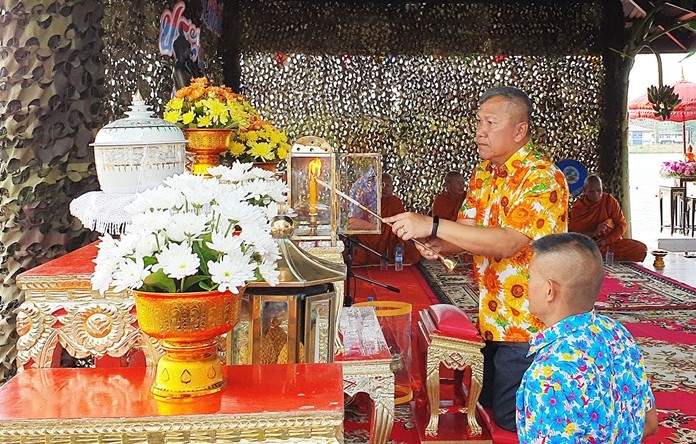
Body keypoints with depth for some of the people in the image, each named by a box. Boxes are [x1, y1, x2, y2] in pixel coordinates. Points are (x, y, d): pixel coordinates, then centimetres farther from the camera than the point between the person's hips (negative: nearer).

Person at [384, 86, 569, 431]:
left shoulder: (542, 178, -20)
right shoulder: (483, 173, 8)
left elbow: (507, 243, -31)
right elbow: (467, 232, 6)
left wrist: (433, 226, -34)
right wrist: (435, 245, -17)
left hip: (528, 325, -8)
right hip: (491, 321, 8)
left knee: (510, 421, 2)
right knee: (487, 408, 18)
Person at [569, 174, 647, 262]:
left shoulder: (609, 200, 1)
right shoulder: (577, 207, -2)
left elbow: (622, 224, 1)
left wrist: (607, 240, -12)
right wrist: (595, 232, -23)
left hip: (612, 242, 1)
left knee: (641, 249, -24)